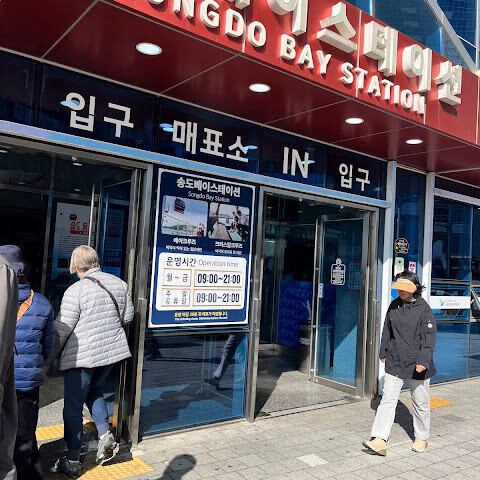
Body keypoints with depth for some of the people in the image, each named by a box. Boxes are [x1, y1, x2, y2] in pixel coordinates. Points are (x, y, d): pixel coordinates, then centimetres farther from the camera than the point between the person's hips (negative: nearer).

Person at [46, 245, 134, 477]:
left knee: (73, 408, 8)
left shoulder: (76, 290, -15)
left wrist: (48, 361, -2)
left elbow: (61, 330, -12)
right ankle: (105, 435, 15)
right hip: (112, 351, 6)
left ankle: (72, 462, 17)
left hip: (82, 357, -6)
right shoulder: (119, 283, 2)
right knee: (94, 391, 29)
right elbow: (127, 316, 11)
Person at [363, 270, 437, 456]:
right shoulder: (394, 306, 5)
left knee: (420, 402, 12)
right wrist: (383, 352, 18)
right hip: (394, 363, 4)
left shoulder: (424, 309, -10)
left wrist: (423, 361, -21)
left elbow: (429, 337, -13)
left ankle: (421, 438, 32)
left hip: (416, 365, -4)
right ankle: (379, 440, -3)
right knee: (388, 399, -2)